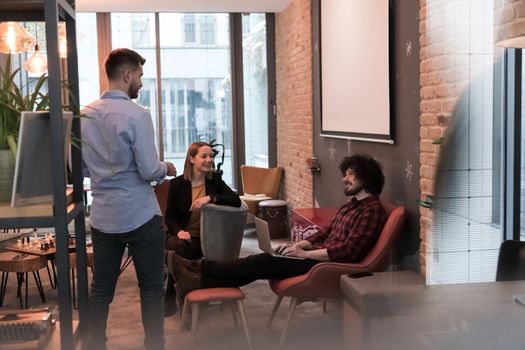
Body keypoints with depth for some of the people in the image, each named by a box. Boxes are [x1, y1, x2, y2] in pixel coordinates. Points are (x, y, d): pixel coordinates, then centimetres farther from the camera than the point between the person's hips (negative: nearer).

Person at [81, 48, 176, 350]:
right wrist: (167, 168, 4)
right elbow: (149, 171, -17)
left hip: (102, 217, 6)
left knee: (101, 289, 13)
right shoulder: (137, 114, -15)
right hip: (140, 216, -6)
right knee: (152, 289, 6)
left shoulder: (85, 115, 4)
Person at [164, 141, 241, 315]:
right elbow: (170, 216, 3)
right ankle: (170, 297, -10)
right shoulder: (177, 184, 1)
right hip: (179, 234, 0)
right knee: (179, 247, -34)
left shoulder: (215, 180, 4)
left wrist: (211, 198, -24)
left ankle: (171, 297, -6)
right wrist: (179, 231, -18)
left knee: (185, 250, -31)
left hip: (203, 237, 0)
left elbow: (236, 201, -10)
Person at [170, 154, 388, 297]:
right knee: (263, 259, -5)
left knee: (263, 262, -13)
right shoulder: (352, 205, 19)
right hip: (319, 256, 9)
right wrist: (297, 245, 3)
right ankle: (202, 280, -10)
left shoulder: (372, 210, -12)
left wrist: (304, 253, -18)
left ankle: (201, 270, -9)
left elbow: (348, 251, -21)